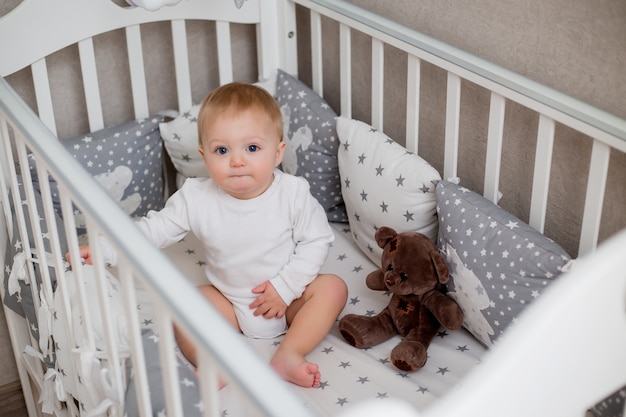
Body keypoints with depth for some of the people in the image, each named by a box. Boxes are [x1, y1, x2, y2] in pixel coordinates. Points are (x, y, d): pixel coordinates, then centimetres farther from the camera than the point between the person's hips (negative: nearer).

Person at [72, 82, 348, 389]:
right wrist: (103, 249, -17)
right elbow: (155, 228, -8)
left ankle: (288, 355, -27)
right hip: (230, 301, 1)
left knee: (332, 287, -23)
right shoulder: (197, 199, -15)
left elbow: (316, 240, -11)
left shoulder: (293, 194, -18)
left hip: (288, 298, -1)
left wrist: (285, 286, -19)